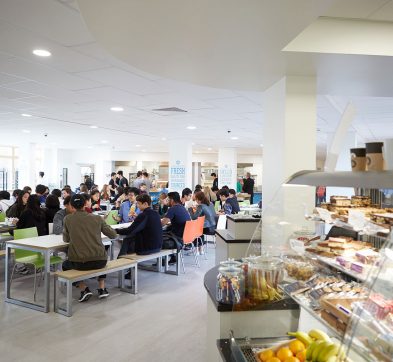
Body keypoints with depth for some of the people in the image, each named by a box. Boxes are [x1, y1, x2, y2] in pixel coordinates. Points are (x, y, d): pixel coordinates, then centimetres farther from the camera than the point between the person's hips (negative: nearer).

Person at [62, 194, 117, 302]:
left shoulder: (67, 219, -1)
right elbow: (113, 235, 9)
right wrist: (103, 225, 28)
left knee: (65, 264, 33)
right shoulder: (97, 218, 1)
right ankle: (102, 289, 27)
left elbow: (66, 239, 12)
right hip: (99, 262, 2)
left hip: (78, 262, -1)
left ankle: (84, 289, 13)